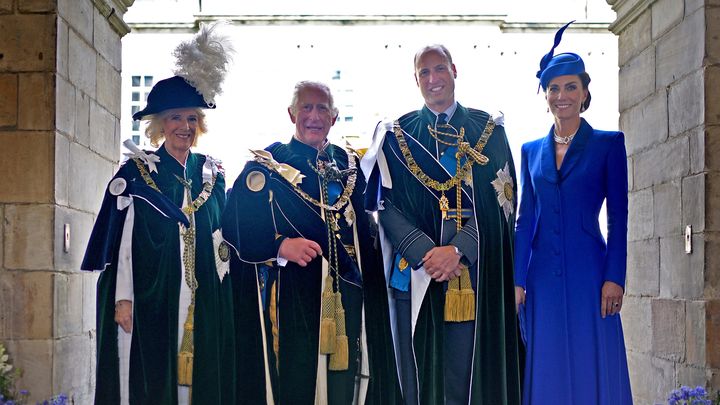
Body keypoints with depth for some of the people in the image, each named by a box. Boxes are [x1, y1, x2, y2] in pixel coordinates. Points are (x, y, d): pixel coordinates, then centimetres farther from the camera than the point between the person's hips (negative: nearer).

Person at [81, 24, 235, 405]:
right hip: (150, 298, -4)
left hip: (203, 301, 4)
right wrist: (123, 299, -10)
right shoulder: (136, 172, -1)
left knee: (198, 374, 5)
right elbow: (122, 240, -3)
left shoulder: (210, 173, 11)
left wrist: (222, 294, 10)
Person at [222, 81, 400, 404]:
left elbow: (365, 230, 18)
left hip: (346, 301, 4)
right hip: (290, 303, -4)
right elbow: (236, 227, -7)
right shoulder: (266, 167, 2)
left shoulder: (349, 165, 14)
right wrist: (281, 246, -22)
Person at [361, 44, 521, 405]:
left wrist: (459, 248, -14)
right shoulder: (396, 134, 10)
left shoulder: (488, 130, 10)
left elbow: (500, 200, 0)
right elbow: (386, 205, 2)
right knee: (418, 376, 1)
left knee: (467, 376, -1)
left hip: (474, 273, 0)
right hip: (414, 272, 0)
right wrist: (426, 252, -13)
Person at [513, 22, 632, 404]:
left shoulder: (608, 143, 3)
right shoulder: (532, 150, 13)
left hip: (588, 272, -3)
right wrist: (517, 281, 4)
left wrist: (614, 278, -10)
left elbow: (618, 217, -2)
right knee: (547, 371, 6)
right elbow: (525, 219, 11)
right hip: (543, 275, 3)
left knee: (592, 367, 0)